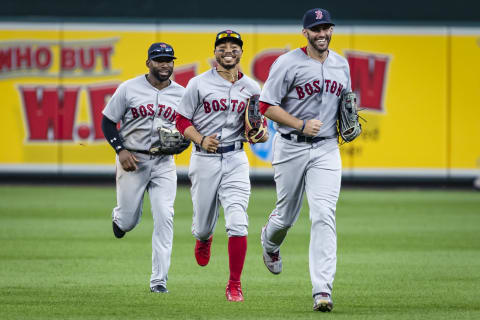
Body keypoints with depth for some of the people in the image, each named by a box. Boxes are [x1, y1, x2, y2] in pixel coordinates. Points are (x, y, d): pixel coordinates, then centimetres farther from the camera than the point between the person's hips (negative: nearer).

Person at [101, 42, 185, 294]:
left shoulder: (181, 94, 4)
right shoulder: (128, 88, -4)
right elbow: (107, 122, 0)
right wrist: (121, 150, -13)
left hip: (164, 163, 2)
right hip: (132, 160, -2)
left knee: (164, 218, -11)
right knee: (129, 221, 5)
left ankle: (159, 280, -8)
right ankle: (119, 217, 45)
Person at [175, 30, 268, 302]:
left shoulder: (251, 88, 7)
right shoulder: (200, 84, -2)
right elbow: (182, 121, 1)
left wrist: (262, 135, -8)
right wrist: (201, 140, -16)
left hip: (235, 159, 1)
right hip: (204, 159, -1)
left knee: (238, 223, -15)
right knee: (204, 224, 10)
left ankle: (235, 285, -7)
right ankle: (204, 239, 50)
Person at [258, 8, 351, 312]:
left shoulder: (341, 65, 9)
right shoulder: (288, 63, -8)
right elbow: (267, 105, -9)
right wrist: (301, 125, -20)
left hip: (327, 149, 2)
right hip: (291, 148, -2)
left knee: (324, 215, -12)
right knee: (287, 215, 10)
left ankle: (322, 291, -17)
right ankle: (270, 241, 50)